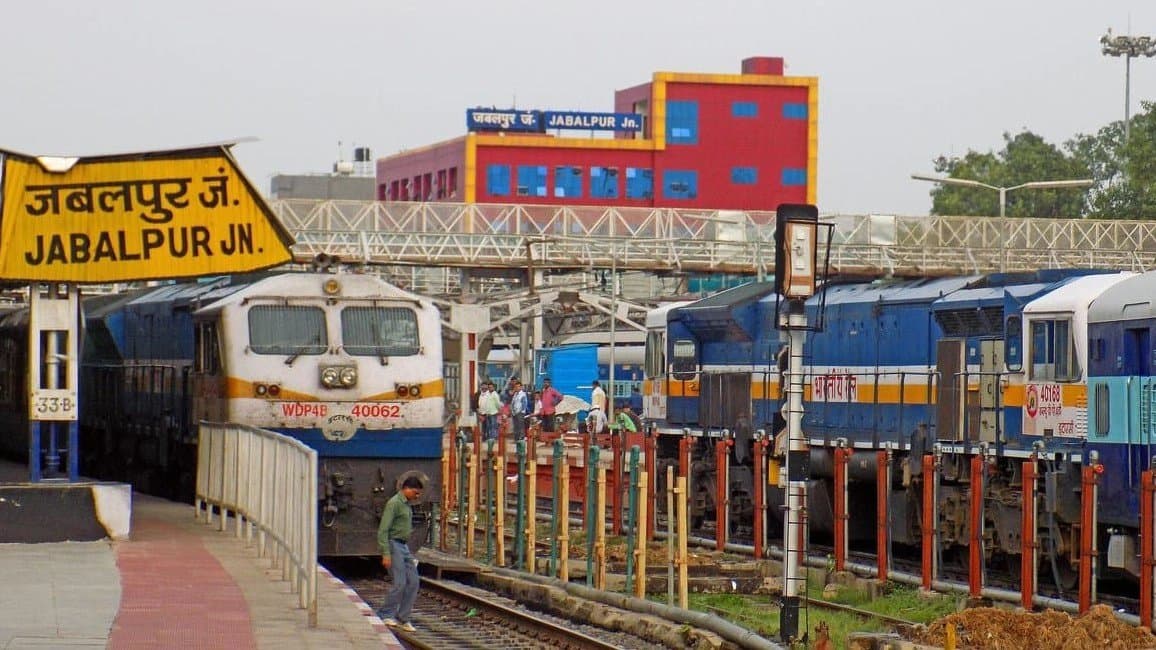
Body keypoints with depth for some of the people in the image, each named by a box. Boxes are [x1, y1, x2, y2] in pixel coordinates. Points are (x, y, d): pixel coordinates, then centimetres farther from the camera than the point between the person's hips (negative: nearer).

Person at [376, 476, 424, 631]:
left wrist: (409, 553, 22)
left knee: (413, 582, 3)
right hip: (394, 545, -9)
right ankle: (385, 615, 2)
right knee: (399, 583, -11)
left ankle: (402, 618, 8)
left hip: (404, 547, 9)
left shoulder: (407, 505, 17)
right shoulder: (394, 503, -12)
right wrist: (386, 554, -22)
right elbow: (383, 530, -17)